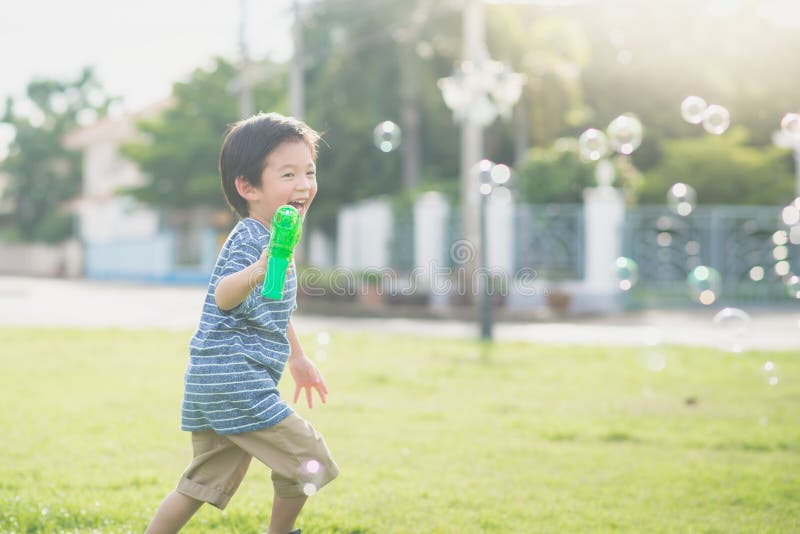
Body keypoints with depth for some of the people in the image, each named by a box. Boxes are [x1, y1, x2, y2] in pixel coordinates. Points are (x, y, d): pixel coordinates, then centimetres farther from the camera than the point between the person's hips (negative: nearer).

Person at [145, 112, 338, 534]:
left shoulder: (273, 241, 16)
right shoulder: (250, 239, -17)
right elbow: (224, 296, -38)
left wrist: (297, 357, 42)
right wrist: (257, 271, -58)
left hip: (212, 384, 10)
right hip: (234, 378, -10)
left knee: (205, 483, 15)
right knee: (307, 460, -2)